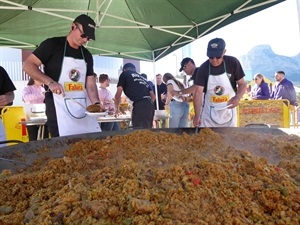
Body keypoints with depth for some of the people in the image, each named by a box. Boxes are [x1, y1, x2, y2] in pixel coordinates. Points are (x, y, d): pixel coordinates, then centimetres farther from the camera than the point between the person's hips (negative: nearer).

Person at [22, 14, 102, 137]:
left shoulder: (87, 55, 14)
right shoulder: (52, 44, -2)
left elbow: (90, 83, 11)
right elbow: (27, 65, -5)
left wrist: (96, 103, -7)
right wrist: (50, 82, -19)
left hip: (83, 106, 6)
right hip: (58, 106, -5)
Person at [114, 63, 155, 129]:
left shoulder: (124, 74, 15)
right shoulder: (142, 78, 31)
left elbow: (118, 93, 9)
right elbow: (153, 96, 26)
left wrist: (117, 108, 22)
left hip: (140, 105, -7)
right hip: (150, 105, 7)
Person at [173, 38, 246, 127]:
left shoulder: (233, 63, -11)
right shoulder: (203, 69, -13)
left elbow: (242, 84, -3)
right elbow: (198, 92, -16)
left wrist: (237, 97, -24)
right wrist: (197, 115, -25)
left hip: (228, 111, 1)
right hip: (209, 112, 0)